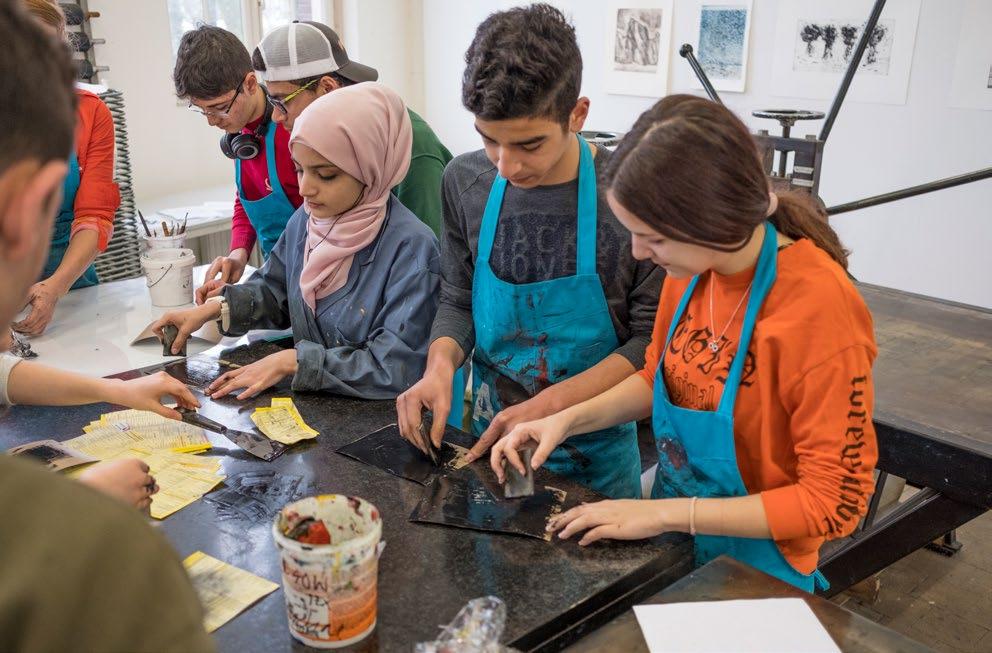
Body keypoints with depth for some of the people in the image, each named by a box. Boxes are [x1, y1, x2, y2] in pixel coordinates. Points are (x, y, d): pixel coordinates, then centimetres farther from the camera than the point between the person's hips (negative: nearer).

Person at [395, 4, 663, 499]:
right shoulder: (465, 181, -8)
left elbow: (652, 338, -15)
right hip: (489, 441, 4)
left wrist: (550, 403, -23)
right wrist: (440, 363, -17)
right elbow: (457, 301, 3)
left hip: (595, 457, -3)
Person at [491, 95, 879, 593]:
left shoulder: (819, 307, -27)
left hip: (753, 571, -6)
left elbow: (834, 501, -22)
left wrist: (666, 513, -23)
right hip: (669, 537, 6)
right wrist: (568, 420, -5)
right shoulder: (691, 265, -8)